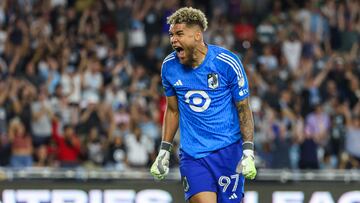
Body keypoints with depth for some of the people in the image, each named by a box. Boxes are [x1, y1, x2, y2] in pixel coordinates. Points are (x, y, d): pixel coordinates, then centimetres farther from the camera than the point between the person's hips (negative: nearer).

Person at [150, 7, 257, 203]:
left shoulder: (227, 62, -10)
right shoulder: (169, 66, 1)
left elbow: (243, 109, -3)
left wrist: (248, 152, -11)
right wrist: (164, 151, 11)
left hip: (228, 150, -2)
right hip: (192, 154, 2)